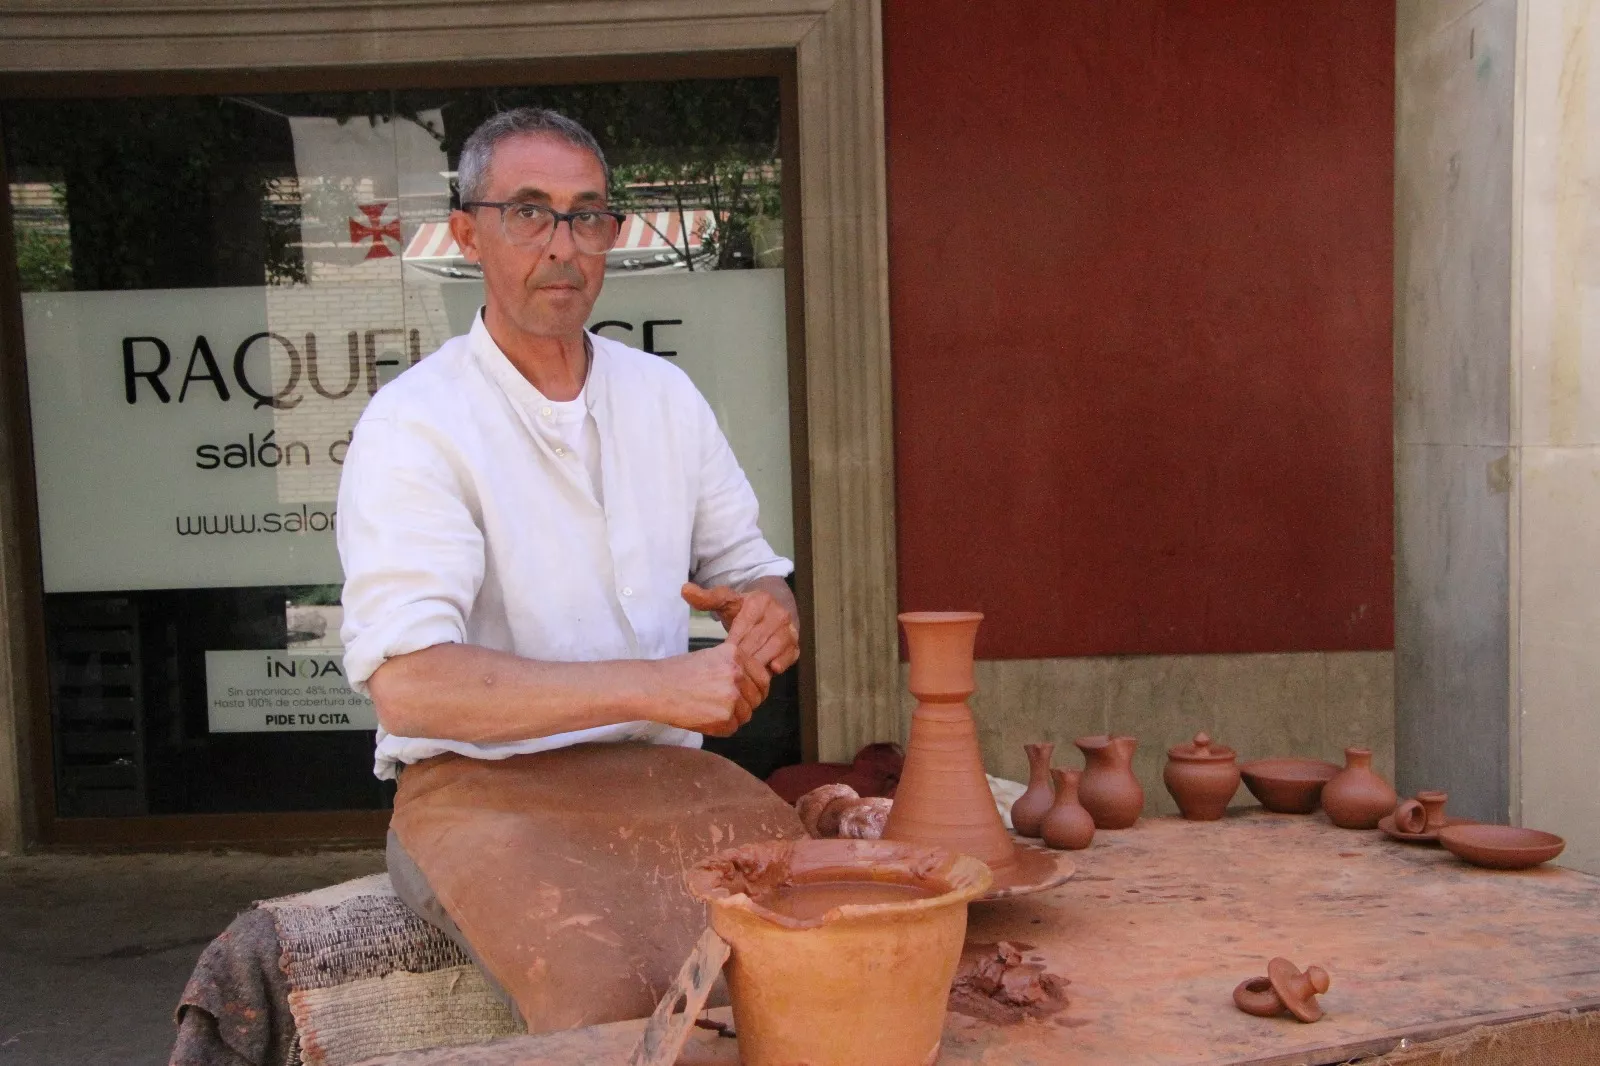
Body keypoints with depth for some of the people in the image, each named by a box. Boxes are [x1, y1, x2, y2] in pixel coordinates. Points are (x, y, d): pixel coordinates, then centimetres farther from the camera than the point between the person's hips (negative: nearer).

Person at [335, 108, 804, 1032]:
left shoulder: (665, 394, 11)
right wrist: (652, 687, -24)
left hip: (658, 770, 5)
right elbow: (406, 681, -19)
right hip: (482, 786, -5)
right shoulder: (413, 423, -8)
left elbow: (751, 568, 19)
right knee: (615, 992, -31)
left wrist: (767, 609, -7)